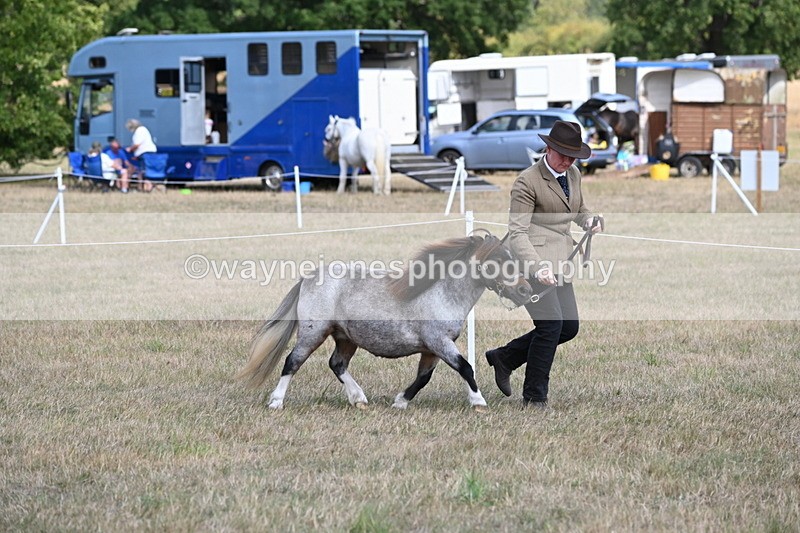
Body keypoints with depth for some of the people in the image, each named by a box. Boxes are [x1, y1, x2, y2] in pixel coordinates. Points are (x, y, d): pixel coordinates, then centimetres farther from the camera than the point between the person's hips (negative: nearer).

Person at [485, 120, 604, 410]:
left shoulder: (573, 174, 12)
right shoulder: (527, 182, -12)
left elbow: (578, 209, 30)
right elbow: (517, 232, -16)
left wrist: (589, 220, 5)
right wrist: (537, 267, -29)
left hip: (558, 261, 8)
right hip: (531, 259, -8)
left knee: (569, 327, 3)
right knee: (551, 322, -17)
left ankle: (504, 357, 21)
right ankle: (534, 396, -4)